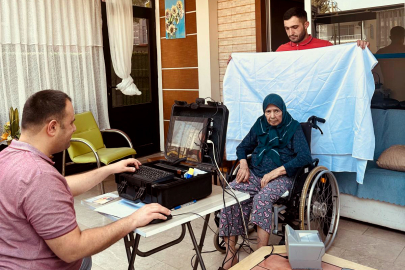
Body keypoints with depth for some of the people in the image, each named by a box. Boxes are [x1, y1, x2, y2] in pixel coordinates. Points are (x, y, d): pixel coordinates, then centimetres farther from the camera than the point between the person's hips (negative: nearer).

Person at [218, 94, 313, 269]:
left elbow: (305, 157, -13)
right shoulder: (260, 125, 13)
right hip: (255, 174, 4)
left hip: (281, 177, -3)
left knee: (262, 198, -37)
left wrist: (275, 172, -19)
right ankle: (230, 255, -23)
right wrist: (243, 165, -3)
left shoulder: (293, 128, 0)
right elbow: (243, 147, 20)